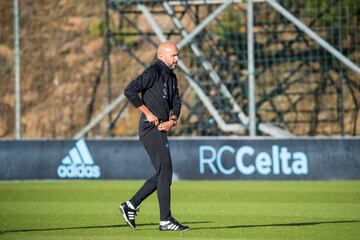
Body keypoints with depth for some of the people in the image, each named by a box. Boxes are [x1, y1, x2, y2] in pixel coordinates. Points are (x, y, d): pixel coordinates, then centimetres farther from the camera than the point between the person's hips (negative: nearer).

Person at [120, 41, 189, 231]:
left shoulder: (171, 76, 16)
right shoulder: (152, 72, -12)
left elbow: (176, 102, 17)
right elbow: (129, 91, -21)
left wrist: (172, 121, -3)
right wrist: (148, 113, -18)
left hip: (161, 129, 9)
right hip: (151, 129, -9)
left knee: (162, 174, 13)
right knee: (165, 173, -9)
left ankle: (131, 206, 21)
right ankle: (166, 221, -7)